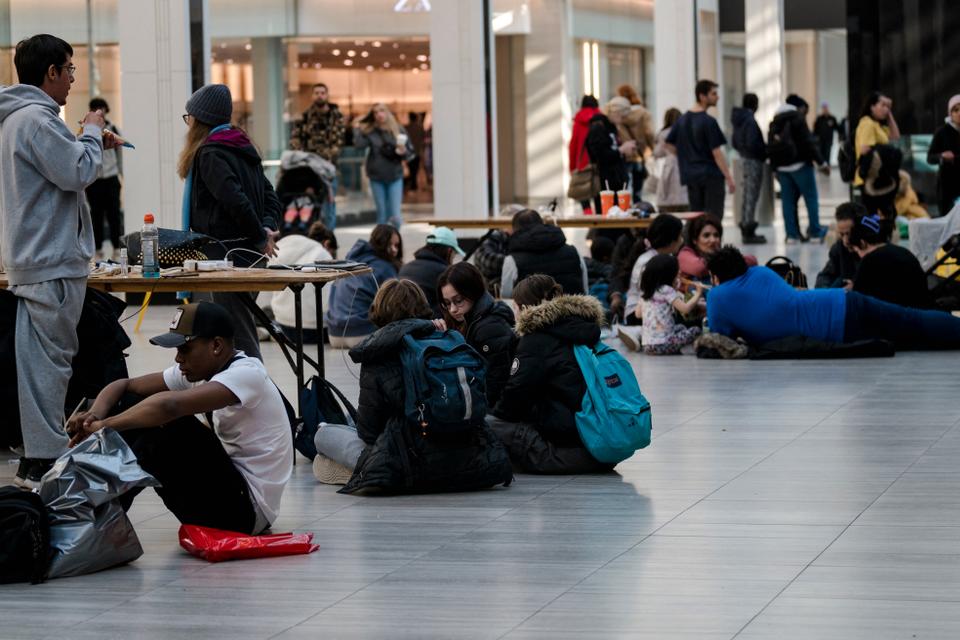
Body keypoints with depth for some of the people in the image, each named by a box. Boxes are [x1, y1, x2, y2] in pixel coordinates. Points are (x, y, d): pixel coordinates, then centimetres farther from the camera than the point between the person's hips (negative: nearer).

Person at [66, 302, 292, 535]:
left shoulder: (247, 374, -21)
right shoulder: (197, 370, 6)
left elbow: (169, 405, -35)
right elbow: (124, 386, 7)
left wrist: (104, 426, -26)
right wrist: (93, 417, -14)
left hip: (247, 507, -9)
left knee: (170, 427, -28)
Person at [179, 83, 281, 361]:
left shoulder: (210, 154, -11)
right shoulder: (242, 149, 16)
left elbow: (235, 200, -22)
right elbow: (270, 194, 15)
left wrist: (260, 237, -12)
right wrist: (267, 227, 0)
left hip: (226, 256, -9)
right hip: (248, 254, 9)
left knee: (239, 338, -8)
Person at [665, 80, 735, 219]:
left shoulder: (682, 119, 7)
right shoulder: (709, 121, -13)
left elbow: (671, 145, 12)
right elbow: (716, 152, -14)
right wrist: (729, 178, -11)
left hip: (691, 176, 6)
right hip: (711, 175, -6)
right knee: (714, 217, -4)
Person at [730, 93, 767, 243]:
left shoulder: (738, 120, 9)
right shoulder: (750, 121, -19)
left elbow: (735, 143, 15)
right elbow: (752, 144, -23)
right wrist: (765, 152, -10)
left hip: (744, 158, 9)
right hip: (754, 161, -9)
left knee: (745, 196, 16)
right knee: (752, 196, -5)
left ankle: (745, 230, 23)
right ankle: (749, 232, -4)